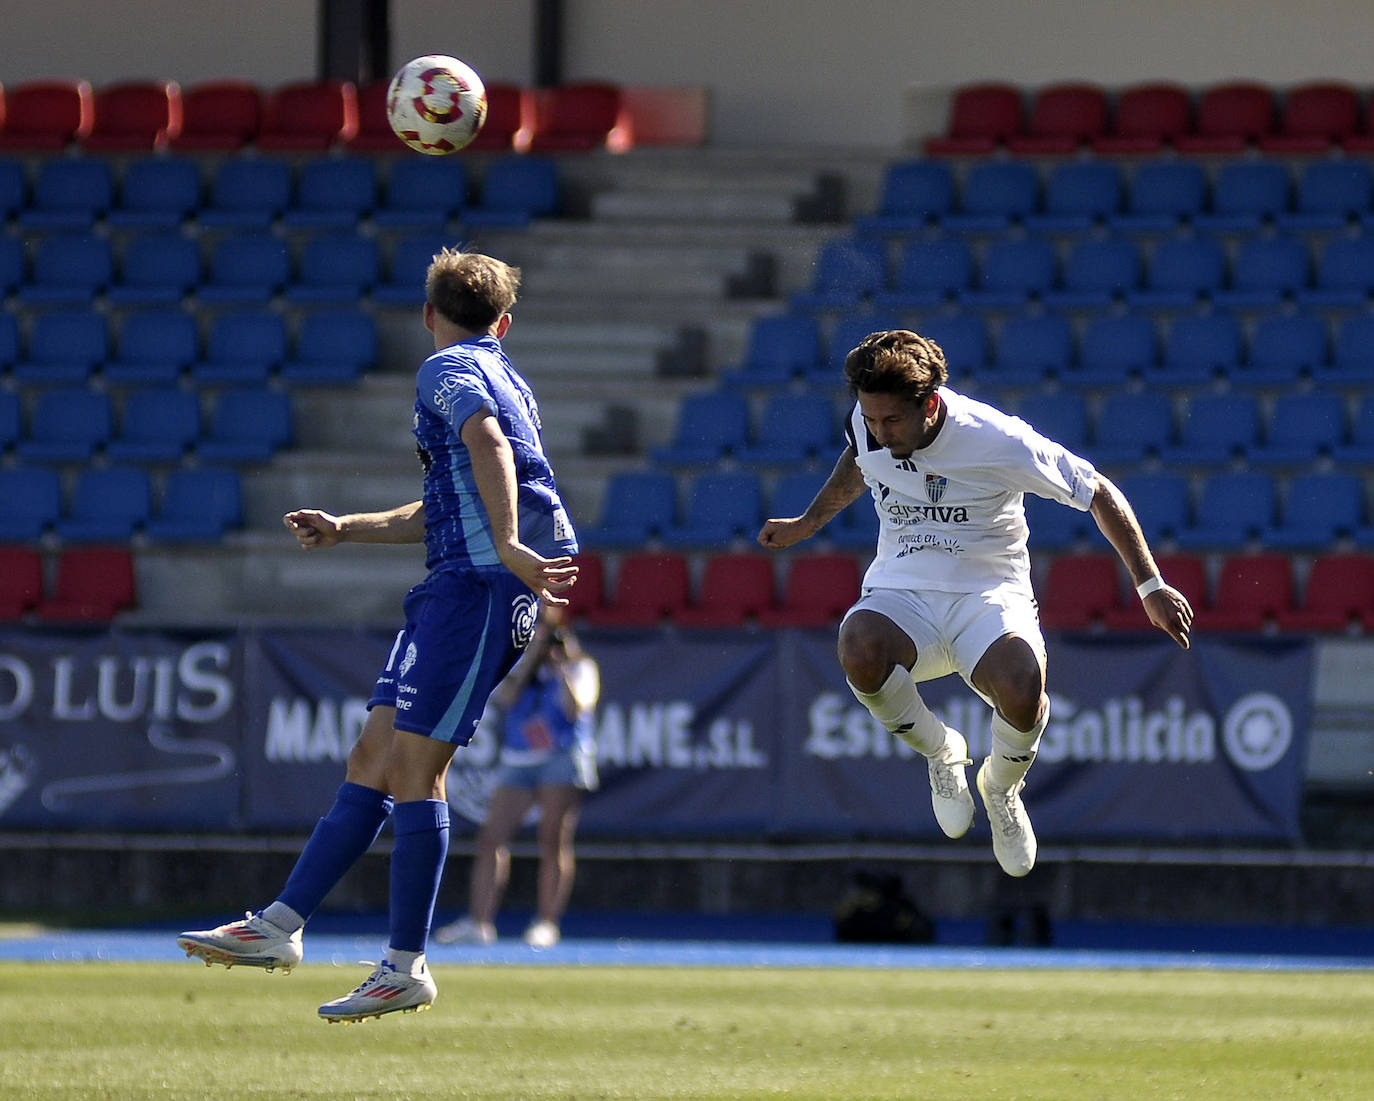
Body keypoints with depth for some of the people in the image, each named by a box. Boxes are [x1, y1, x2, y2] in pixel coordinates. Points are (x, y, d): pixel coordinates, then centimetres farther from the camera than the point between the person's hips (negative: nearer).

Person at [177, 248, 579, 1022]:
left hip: (481, 584, -9)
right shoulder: (500, 376, 26)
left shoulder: (450, 370, -3)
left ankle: (408, 968, -8)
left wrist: (508, 545, -33)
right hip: (458, 588, 9)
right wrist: (344, 530, 37)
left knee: (413, 768, -10)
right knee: (375, 757, 7)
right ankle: (281, 927, 7)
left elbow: (489, 445, -24)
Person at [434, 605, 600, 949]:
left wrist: (560, 667, -17)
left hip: (561, 760, -4)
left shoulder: (579, 667, 4)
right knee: (492, 837, -4)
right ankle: (479, 922, -5)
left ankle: (547, 923, -7)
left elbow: (575, 708, -11)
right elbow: (505, 697, -5)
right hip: (517, 762, 4)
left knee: (553, 841, -9)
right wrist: (532, 658, -9)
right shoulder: (516, 664, 14)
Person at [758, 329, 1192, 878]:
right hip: (900, 595, 3)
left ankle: (1001, 787, 2)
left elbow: (1100, 493, -8)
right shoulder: (867, 423, -6)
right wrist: (808, 523, 30)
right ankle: (940, 751, -3)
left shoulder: (999, 442, -19)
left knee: (1022, 690, -37)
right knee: (859, 651, -36)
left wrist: (1150, 585, -8)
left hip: (988, 596, -3)